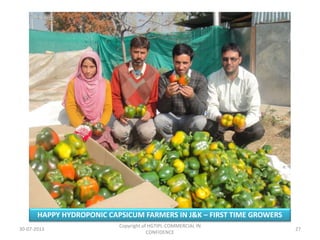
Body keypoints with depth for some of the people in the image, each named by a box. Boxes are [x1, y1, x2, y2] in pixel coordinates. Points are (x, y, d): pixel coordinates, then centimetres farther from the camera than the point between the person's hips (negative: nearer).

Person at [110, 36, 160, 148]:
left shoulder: (154, 73, -3)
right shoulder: (119, 71, -3)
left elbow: (155, 100, 2)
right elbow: (114, 96, 0)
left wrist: (149, 112, -18)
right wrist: (120, 113, -15)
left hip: (144, 116, 0)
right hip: (125, 115, 1)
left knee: (147, 133, -30)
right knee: (118, 132, -28)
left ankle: (144, 149, 11)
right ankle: (128, 143, 12)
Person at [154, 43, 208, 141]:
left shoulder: (200, 79, -12)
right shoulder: (164, 78, -9)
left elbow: (201, 110, -19)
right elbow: (161, 109, -12)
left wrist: (192, 96, -41)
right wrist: (167, 95, -35)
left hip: (190, 119, 0)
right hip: (171, 118, 1)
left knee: (200, 121, -32)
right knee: (158, 120, -30)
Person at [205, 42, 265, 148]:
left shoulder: (250, 79, -14)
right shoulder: (213, 78, -12)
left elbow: (254, 109, -18)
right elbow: (211, 106, -15)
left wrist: (245, 123, -41)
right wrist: (218, 117, -40)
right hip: (221, 114, 0)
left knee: (258, 131, -27)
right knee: (208, 126, -31)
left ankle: (238, 141, 10)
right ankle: (219, 143, 8)